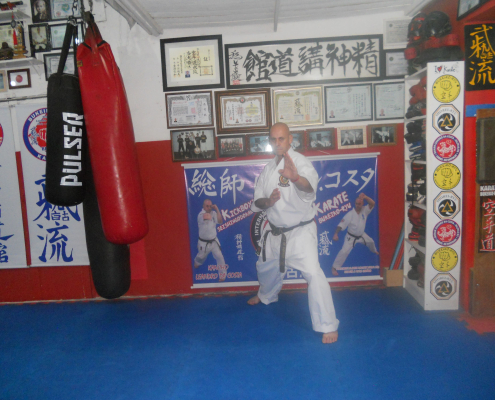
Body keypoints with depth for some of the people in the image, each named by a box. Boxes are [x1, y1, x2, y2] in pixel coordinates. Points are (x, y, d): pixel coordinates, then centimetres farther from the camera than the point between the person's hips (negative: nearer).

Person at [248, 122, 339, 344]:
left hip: (300, 231, -6)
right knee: (265, 267, 24)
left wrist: (296, 177, -64)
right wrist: (267, 201, -19)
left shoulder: (299, 161, -18)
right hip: (275, 232, 7)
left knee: (313, 273, -20)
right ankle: (266, 296, 57)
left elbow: (309, 186, -41)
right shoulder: (268, 169, 3)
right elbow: (256, 202, 4)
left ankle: (327, 326, -2)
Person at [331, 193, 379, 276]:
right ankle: (334, 268, -9)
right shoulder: (350, 214, -27)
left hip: (361, 235, 6)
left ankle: (374, 251, 68)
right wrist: (336, 234, -42)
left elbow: (372, 204, -30)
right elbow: (341, 225, -30)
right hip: (351, 237, -5)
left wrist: (365, 197, -47)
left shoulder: (364, 210, -14)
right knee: (344, 251, -18)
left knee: (371, 242, 29)